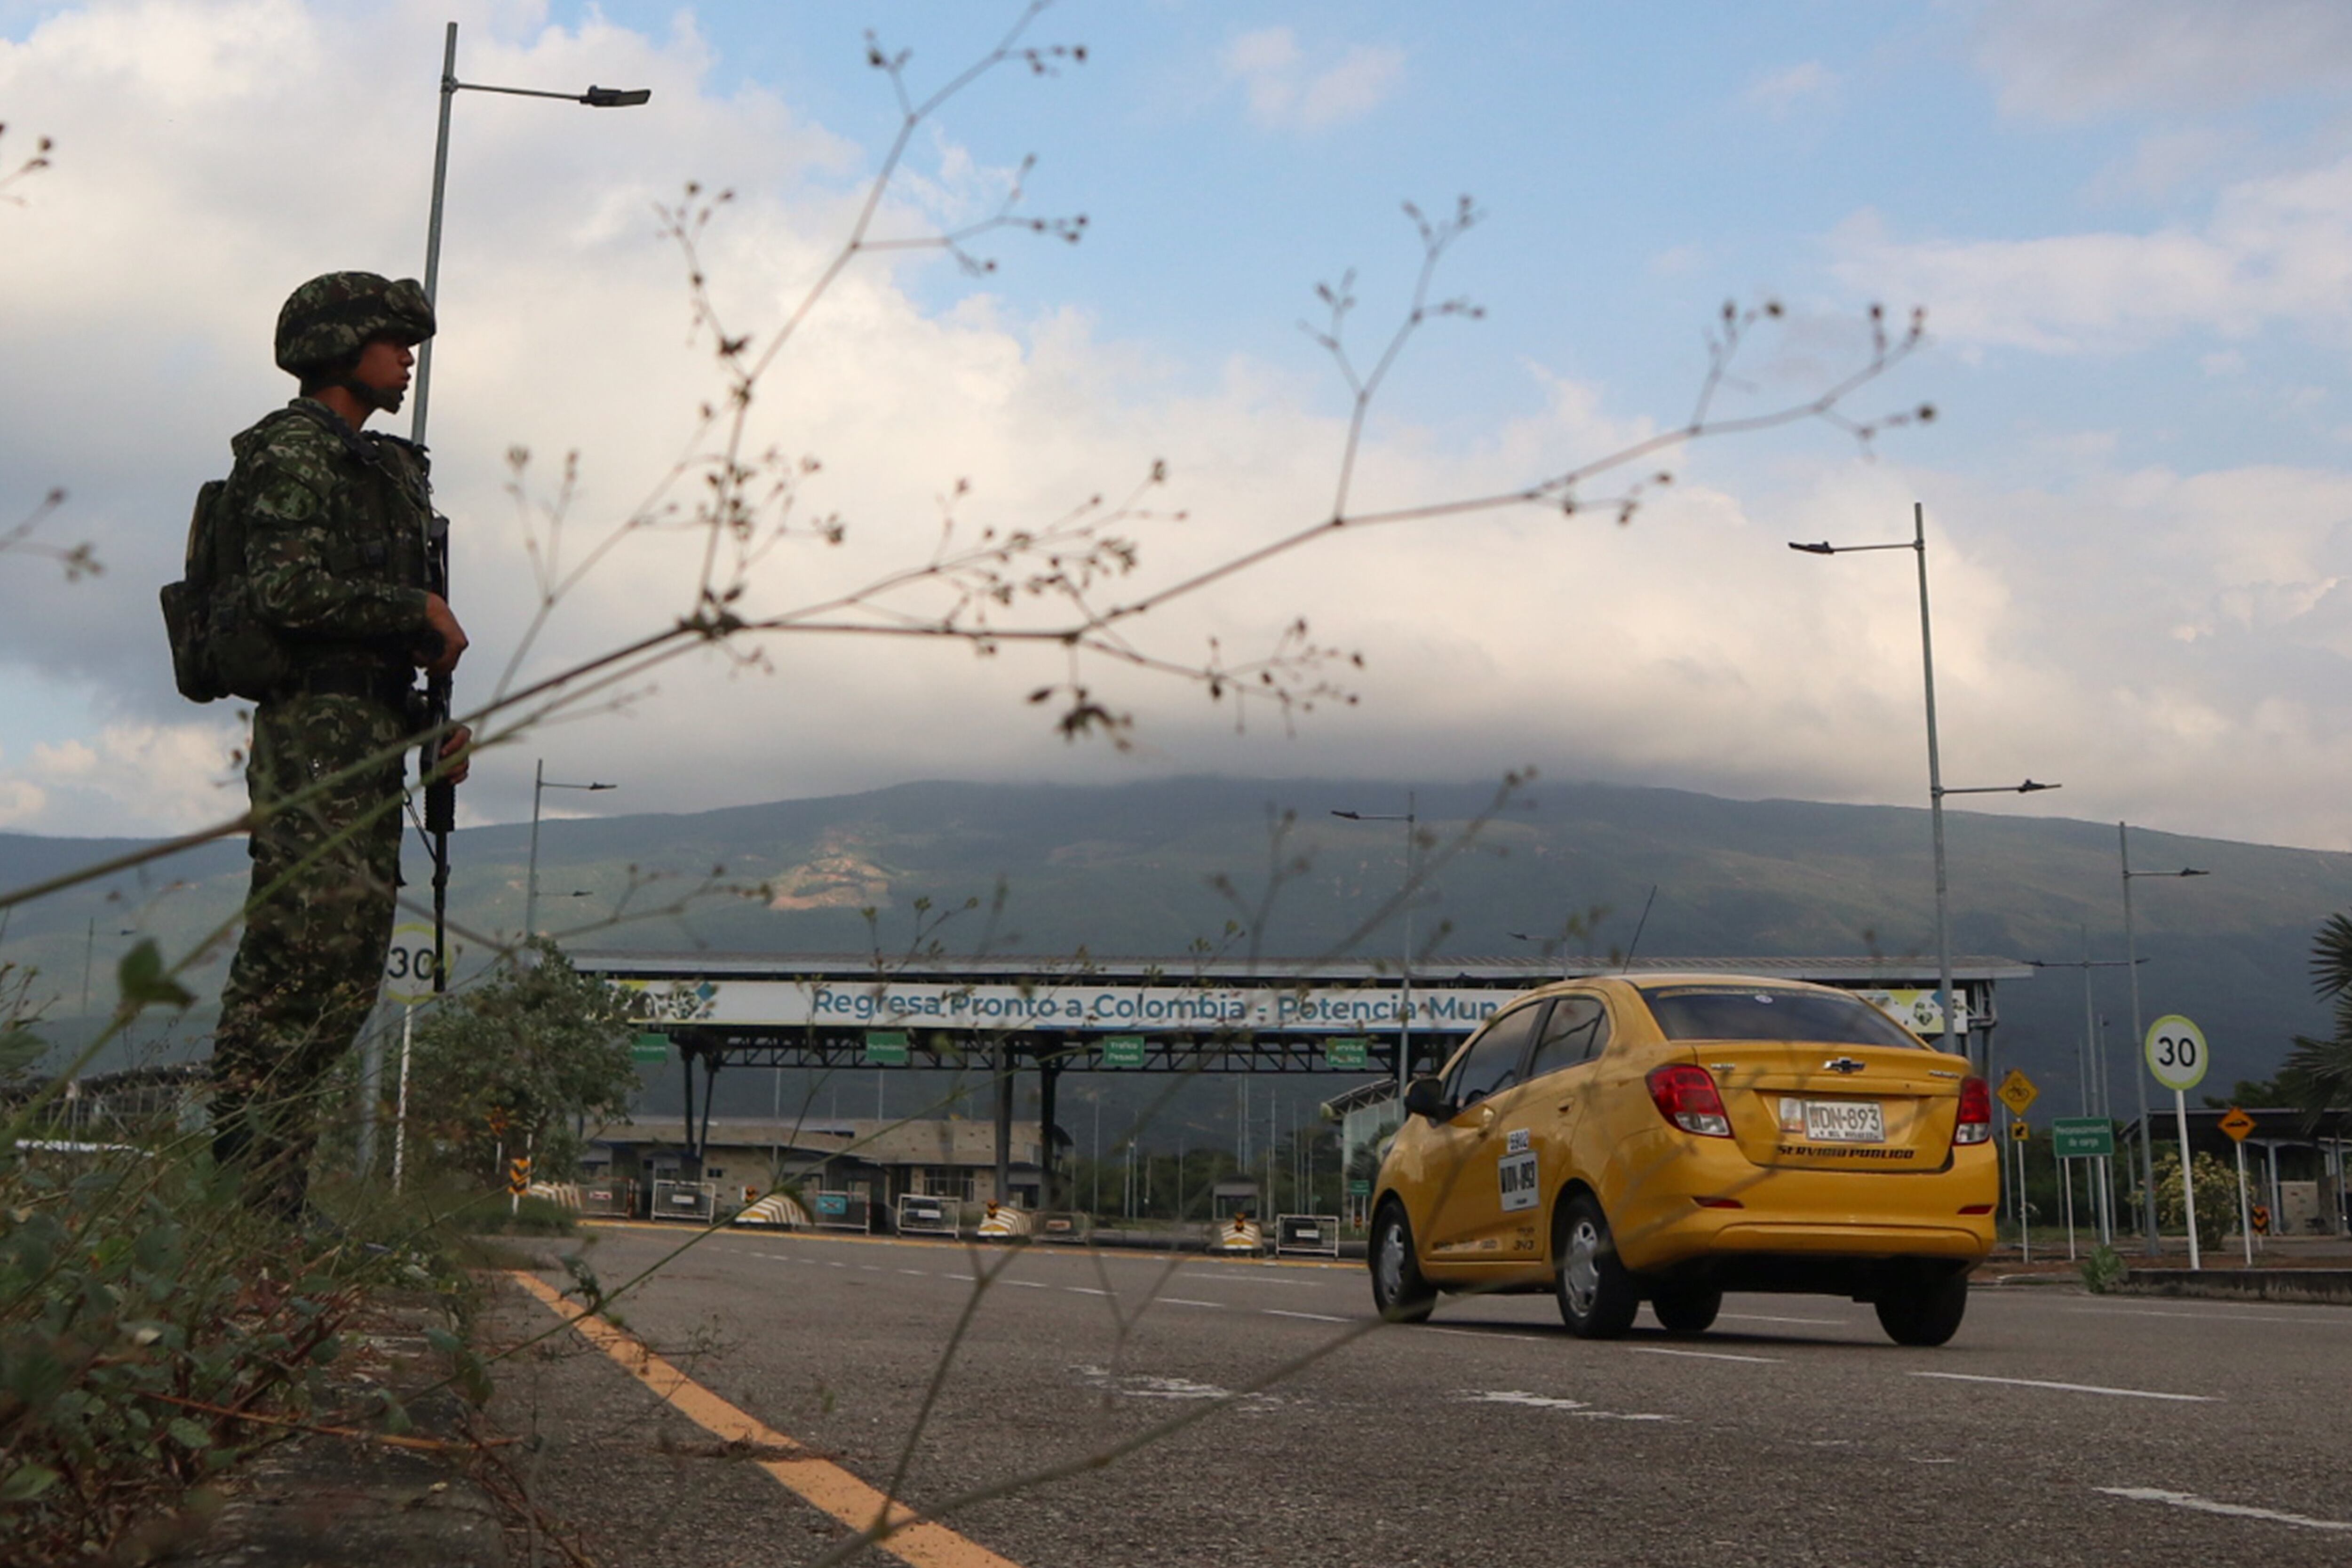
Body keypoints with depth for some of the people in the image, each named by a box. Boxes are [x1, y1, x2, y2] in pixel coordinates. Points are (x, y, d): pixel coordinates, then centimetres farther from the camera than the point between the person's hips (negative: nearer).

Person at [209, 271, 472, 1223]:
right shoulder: (291, 449, -5)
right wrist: (422, 608, -10)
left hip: (371, 739, 9)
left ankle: (276, 1214, 10)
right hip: (316, 730, -9)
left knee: (349, 967, 6)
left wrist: (434, 720, 12)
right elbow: (289, 591, -19)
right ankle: (251, 1207, -10)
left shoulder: (378, 466, 23)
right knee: (298, 954, -12)